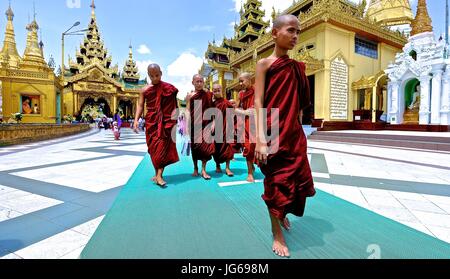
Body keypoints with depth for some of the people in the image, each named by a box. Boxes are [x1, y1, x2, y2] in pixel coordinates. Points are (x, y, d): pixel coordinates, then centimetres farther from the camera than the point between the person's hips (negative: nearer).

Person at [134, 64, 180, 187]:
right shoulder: (145, 90, 8)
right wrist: (136, 120, -7)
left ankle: (159, 175, -13)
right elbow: (140, 105, 4)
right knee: (153, 148, 6)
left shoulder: (168, 88, 3)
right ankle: (157, 173, 20)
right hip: (151, 122, 3)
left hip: (164, 122, -2)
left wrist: (174, 117, -8)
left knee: (163, 146, -10)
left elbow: (173, 105, 4)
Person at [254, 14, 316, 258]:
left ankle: (283, 214, 42)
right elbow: (259, 102, -11)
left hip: (294, 133, 6)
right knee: (276, 182, 2)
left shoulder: (297, 67, 13)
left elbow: (300, 104, 16)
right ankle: (277, 235, 21)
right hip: (274, 133, -5)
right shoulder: (264, 64, -2)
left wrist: (299, 132, 14)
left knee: (296, 178, 12)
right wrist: (260, 139, -20)